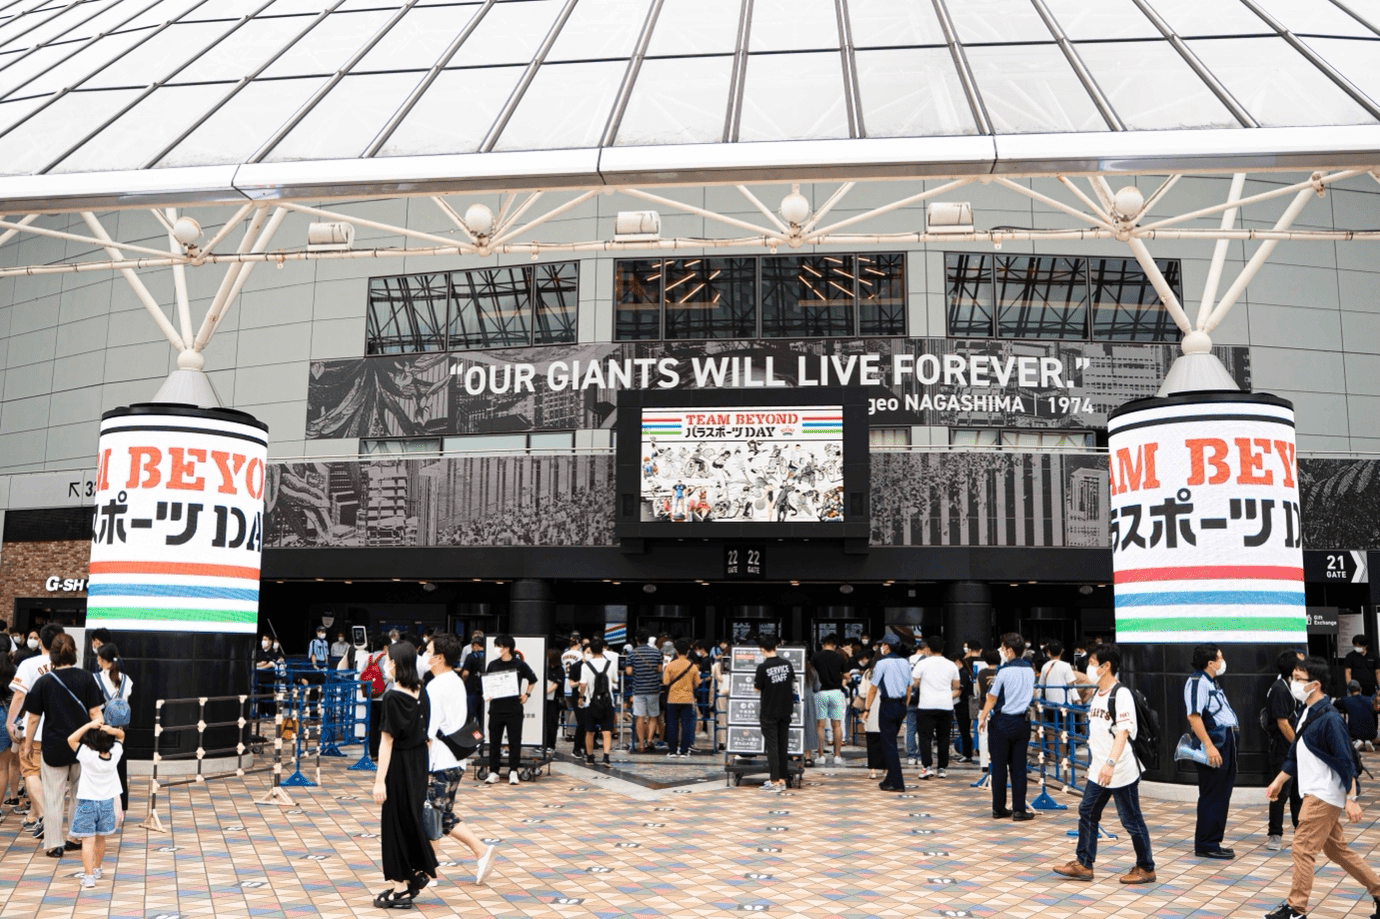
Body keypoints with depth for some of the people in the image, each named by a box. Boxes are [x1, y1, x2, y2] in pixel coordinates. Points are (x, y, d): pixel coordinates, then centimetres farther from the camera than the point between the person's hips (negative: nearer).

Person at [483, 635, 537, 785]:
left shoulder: (520, 664, -1)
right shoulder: (493, 665, 5)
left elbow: (532, 680, 13)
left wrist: (526, 694, 5)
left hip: (514, 709, -2)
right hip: (496, 708, 2)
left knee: (514, 741, 2)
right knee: (494, 740, 5)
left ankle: (513, 771, 9)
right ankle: (493, 772, 12)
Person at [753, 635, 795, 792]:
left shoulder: (763, 667, -15)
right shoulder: (787, 664, 0)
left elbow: (757, 688, -6)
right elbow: (793, 684, 10)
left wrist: (756, 681, 12)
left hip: (769, 712, -5)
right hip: (785, 710, 5)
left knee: (772, 746, 0)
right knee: (783, 745, 11)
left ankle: (774, 782, 0)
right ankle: (782, 780, 15)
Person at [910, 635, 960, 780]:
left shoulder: (922, 664, -2)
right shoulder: (952, 665, 11)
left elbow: (913, 685, 0)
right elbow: (957, 687, 20)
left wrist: (908, 698, 15)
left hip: (926, 706, -3)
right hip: (946, 706, 3)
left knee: (925, 737, -2)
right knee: (944, 738, 9)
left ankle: (926, 767, -10)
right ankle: (943, 768, 11)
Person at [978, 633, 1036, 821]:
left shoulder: (1003, 670, -13)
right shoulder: (1030, 670, 4)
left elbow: (992, 697, -9)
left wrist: (983, 718, 2)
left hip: (1002, 722, -4)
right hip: (1022, 722, 4)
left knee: (999, 766, 4)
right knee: (1018, 766, 7)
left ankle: (999, 809, 9)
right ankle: (1019, 809, 4)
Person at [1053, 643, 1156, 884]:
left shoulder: (1121, 694, -16)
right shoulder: (1096, 694, 11)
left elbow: (1123, 732, -25)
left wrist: (1111, 763, -35)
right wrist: (1094, 763, 22)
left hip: (1121, 771, -9)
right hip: (1098, 770, 9)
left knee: (1131, 820, 3)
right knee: (1087, 813, 9)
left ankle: (1146, 868, 18)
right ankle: (1084, 864, 17)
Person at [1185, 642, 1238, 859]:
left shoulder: (1211, 682, 18)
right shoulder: (1197, 682, -14)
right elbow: (1194, 716, -23)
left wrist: (1228, 746, 20)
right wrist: (1209, 746, -27)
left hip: (1226, 743, 10)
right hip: (1213, 745, -10)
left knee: (1221, 797, 14)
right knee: (1211, 797, -5)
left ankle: (1213, 842, 22)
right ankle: (1206, 845, 1)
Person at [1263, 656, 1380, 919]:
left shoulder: (1329, 719, -19)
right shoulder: (1306, 714, 8)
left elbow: (1345, 761, -20)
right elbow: (1295, 754, 17)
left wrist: (1351, 799, -20)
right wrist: (1279, 781, 18)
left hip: (1324, 796, -9)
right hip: (1315, 793, 9)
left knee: (1302, 848, -5)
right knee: (1337, 849, 17)